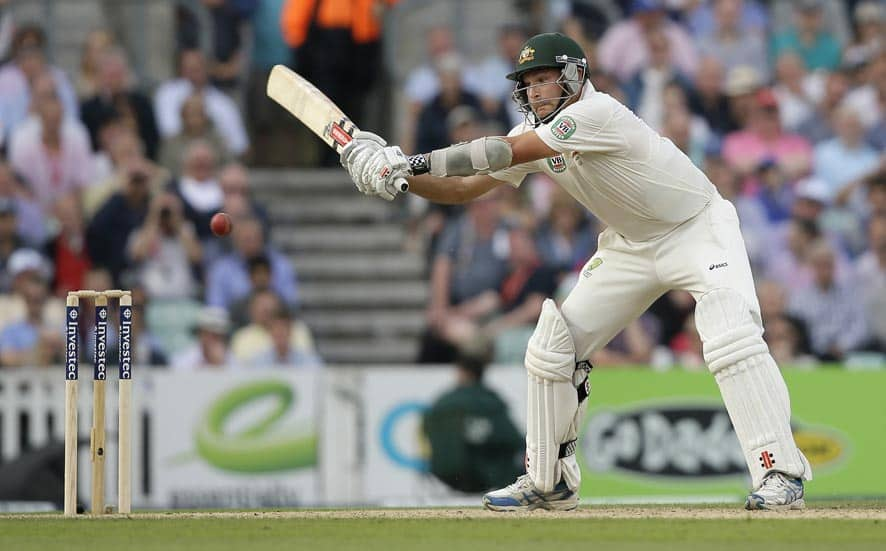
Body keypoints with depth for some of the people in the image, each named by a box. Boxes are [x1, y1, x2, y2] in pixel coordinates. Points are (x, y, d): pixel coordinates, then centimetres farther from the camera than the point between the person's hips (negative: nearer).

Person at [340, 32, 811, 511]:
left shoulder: (596, 113, -29)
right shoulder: (535, 134, -4)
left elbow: (506, 152, -36)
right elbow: (462, 188, -2)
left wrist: (415, 163, -38)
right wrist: (399, 172, -19)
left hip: (697, 230, -8)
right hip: (632, 244, 8)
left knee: (731, 337, -28)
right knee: (551, 346, 1)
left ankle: (781, 474, -26)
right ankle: (548, 482, 14)